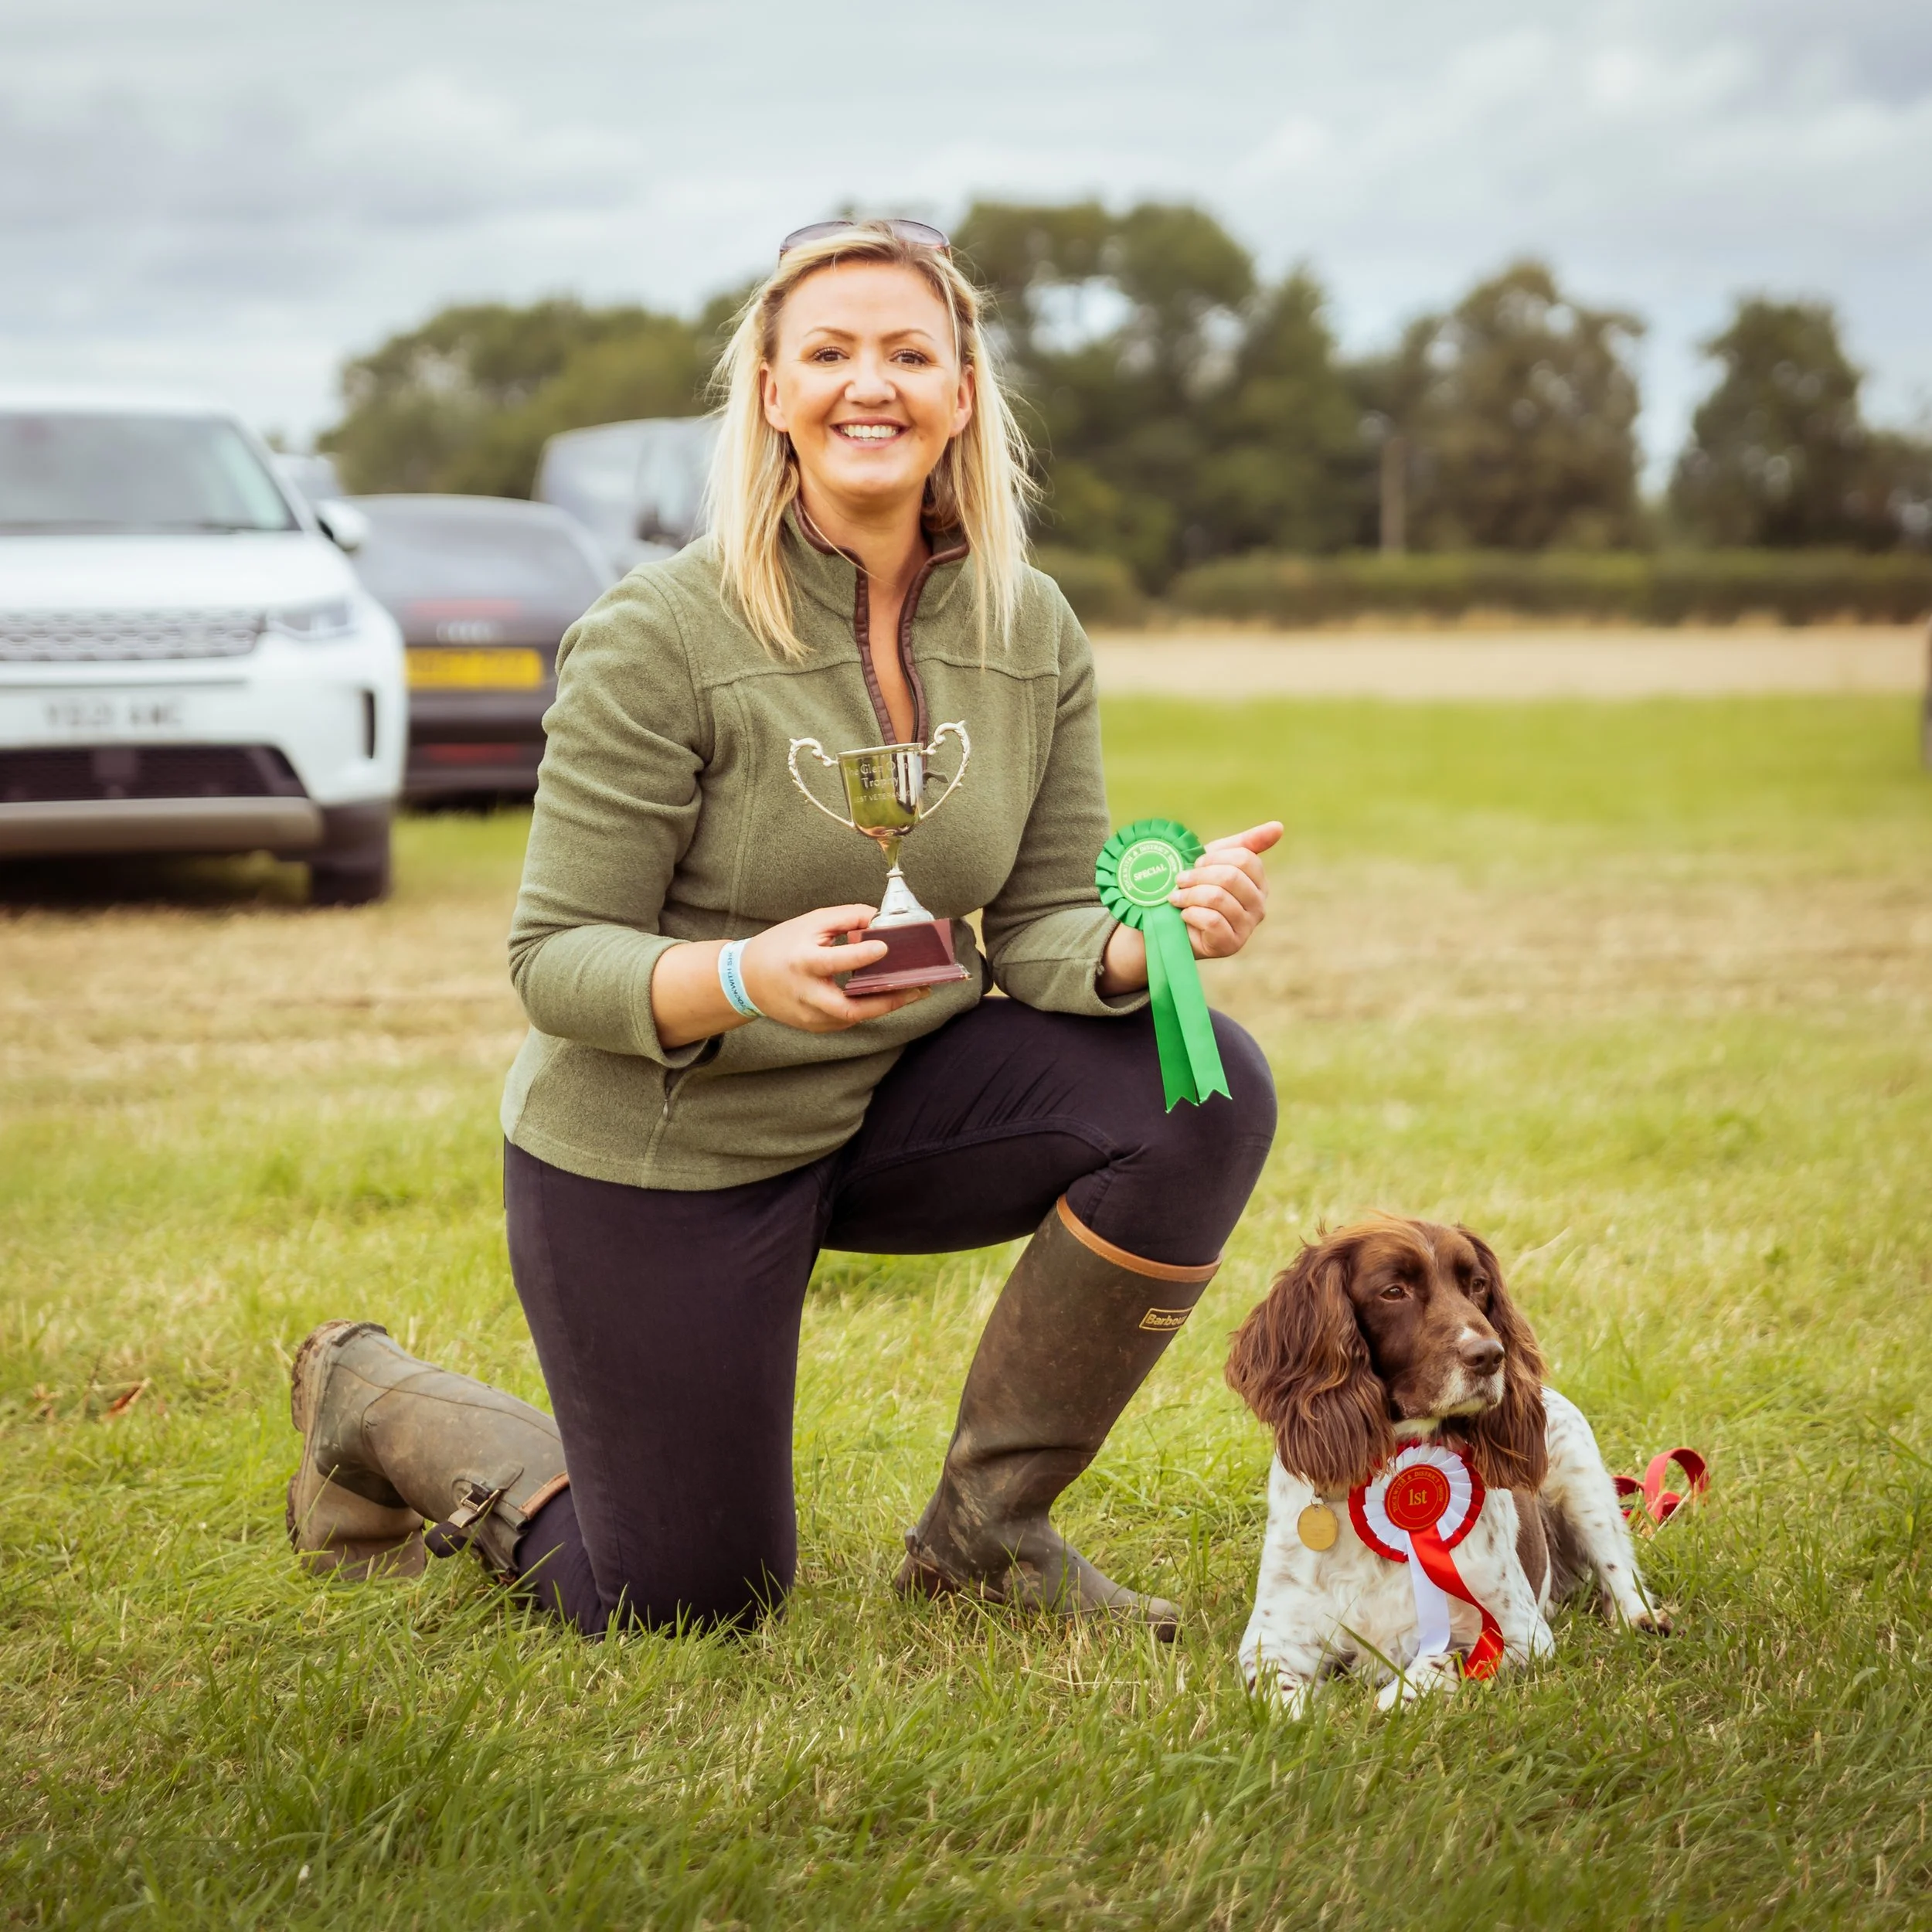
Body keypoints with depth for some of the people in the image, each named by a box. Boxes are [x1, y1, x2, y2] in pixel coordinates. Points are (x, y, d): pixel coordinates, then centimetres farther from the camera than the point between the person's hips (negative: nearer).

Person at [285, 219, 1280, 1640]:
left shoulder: (1031, 632, -5)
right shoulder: (659, 637, -20)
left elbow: (1040, 928, -3)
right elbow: (554, 960, -19)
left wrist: (1162, 933, -26)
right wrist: (746, 978, -39)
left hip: (894, 1098, 5)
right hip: (658, 1149, -5)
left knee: (1204, 1086, -21)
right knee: (690, 1605, 2)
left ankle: (987, 1524, -4)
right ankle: (378, 1407, 31)